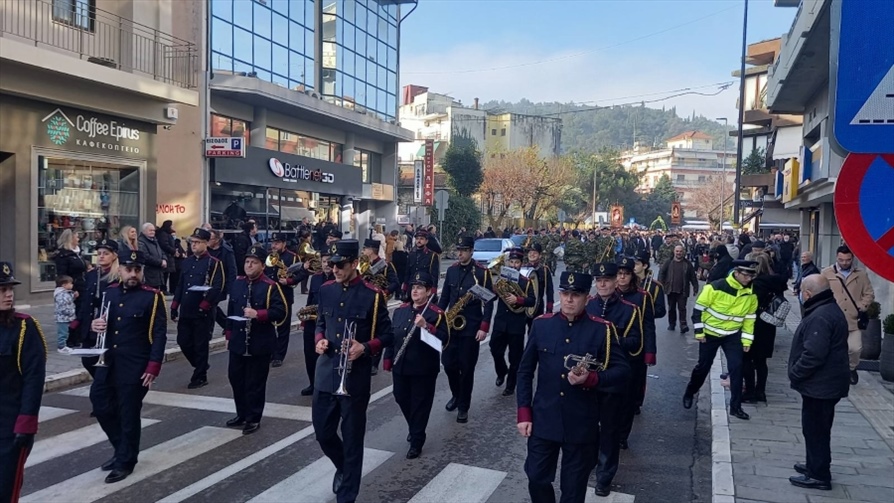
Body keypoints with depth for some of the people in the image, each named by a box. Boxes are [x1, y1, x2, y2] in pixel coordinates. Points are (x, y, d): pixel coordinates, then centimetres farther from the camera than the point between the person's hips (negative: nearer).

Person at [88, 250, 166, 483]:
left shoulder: (152, 296, -10)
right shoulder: (109, 292, 7)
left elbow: (159, 333, -12)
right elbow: (99, 320, 18)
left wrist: (153, 366, -17)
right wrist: (94, 324, -7)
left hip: (135, 367, -6)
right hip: (108, 363, 6)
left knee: (129, 414, 3)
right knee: (101, 405, 13)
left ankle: (126, 461, 20)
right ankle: (121, 448, 34)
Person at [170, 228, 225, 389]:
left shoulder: (214, 263, -7)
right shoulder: (187, 262, 14)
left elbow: (217, 288, -14)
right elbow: (180, 285, 16)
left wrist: (204, 306, -20)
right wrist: (174, 307, 12)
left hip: (203, 313, -7)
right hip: (185, 312, 7)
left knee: (200, 345, 2)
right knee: (183, 342, 11)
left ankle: (200, 377, 14)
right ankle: (201, 365, 32)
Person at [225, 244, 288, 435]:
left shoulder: (271, 286, -11)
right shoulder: (237, 283, 7)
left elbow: (281, 312, -16)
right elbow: (231, 310, 14)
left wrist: (258, 314, -28)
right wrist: (229, 335, 14)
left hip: (260, 344, -6)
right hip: (238, 342, 6)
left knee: (255, 383, 3)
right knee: (235, 378, 15)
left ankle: (253, 419, 17)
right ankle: (241, 414, 32)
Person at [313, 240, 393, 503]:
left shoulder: (372, 295, -9)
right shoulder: (326, 290, 5)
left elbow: (387, 335, -3)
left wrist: (365, 348, -21)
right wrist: (319, 340, -2)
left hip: (355, 379, -5)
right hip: (325, 375, 5)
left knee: (352, 439, 5)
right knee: (323, 432, 14)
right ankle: (343, 467, 44)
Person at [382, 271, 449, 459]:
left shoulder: (436, 314, -10)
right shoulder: (400, 310, 7)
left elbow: (444, 340, -18)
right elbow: (391, 336, 11)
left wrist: (426, 327, -30)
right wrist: (388, 360, 8)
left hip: (424, 369, -6)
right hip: (400, 367, 6)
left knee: (420, 404, 4)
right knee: (401, 399, 17)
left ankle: (417, 442, 16)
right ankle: (414, 429, 43)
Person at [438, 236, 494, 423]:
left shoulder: (482, 272, -7)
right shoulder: (451, 270, 7)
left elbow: (489, 302, -8)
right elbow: (444, 297, 13)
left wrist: (484, 327, -14)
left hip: (471, 327, -4)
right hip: (451, 325, 4)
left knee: (466, 368, 2)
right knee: (448, 364, 7)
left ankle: (463, 407, 15)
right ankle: (456, 394, 33)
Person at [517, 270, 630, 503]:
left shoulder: (602, 329, -7)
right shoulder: (541, 324, -1)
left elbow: (622, 370, -5)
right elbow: (525, 371, 4)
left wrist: (591, 378, -23)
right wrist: (524, 413, -1)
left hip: (581, 425, -2)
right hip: (543, 420, 2)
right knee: (536, 478, 10)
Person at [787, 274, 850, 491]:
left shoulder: (820, 317, -25)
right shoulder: (831, 309, 10)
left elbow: (813, 354, -31)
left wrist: (795, 373, -17)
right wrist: (798, 373, 16)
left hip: (820, 384, -11)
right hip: (826, 382, 11)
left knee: (815, 429, 1)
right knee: (818, 428, 22)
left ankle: (819, 475, 10)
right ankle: (816, 465, 35)